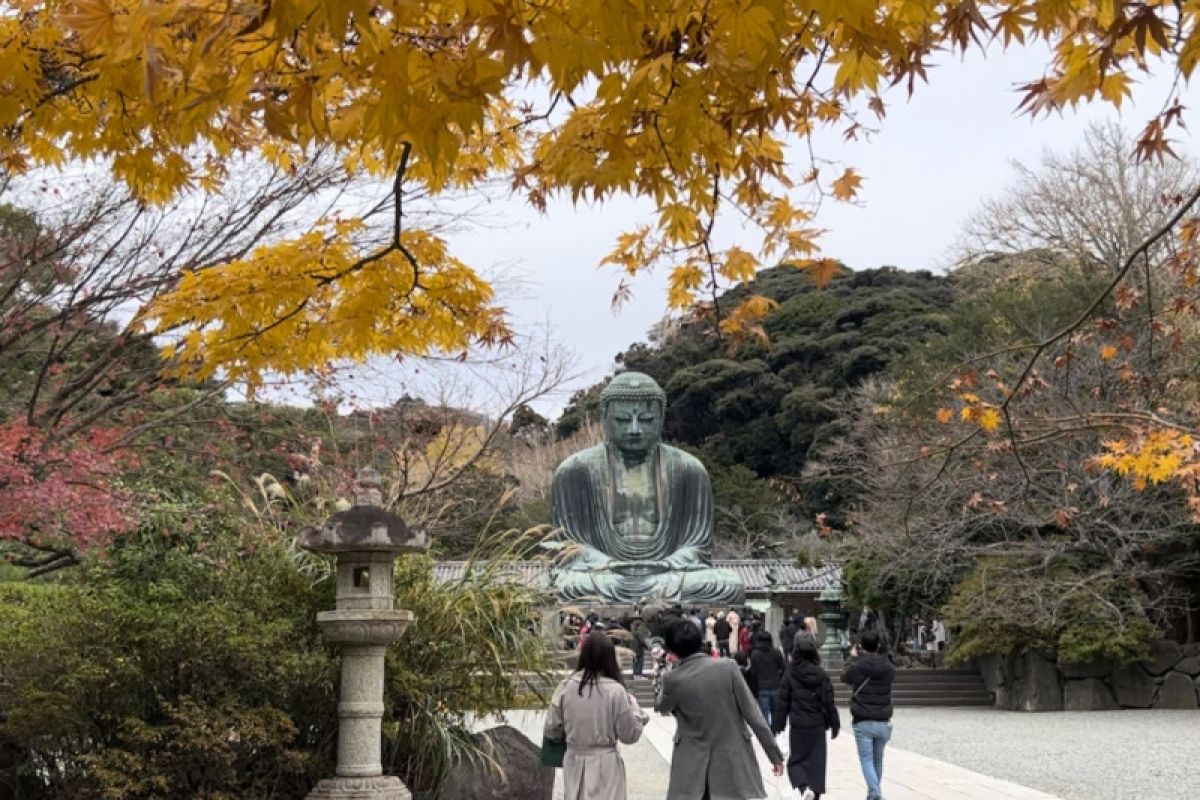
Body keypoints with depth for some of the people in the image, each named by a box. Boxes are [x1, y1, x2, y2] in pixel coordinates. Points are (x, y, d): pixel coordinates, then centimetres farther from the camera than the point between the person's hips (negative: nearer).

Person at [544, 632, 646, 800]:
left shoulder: (565, 687, -5)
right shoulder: (615, 690, -14)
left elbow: (550, 731, 3)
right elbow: (630, 734, -6)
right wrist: (633, 705, 8)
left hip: (574, 763, 4)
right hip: (605, 765, -3)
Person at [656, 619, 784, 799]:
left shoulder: (673, 679, -9)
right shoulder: (727, 667, -9)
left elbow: (661, 708, 13)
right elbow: (753, 714, -7)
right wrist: (775, 754, 0)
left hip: (692, 766, -1)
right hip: (732, 760, 1)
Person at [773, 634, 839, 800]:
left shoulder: (790, 675, -8)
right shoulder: (821, 676, -3)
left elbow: (782, 703, -5)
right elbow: (829, 702, 0)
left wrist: (777, 726, 3)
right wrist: (834, 724, 11)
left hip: (797, 726, -2)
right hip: (818, 727, 2)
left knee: (795, 761, 8)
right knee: (817, 762, 10)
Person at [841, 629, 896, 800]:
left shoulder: (858, 666, -10)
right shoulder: (888, 667, -1)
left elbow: (845, 678, 9)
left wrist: (853, 658, 22)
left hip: (863, 723, -3)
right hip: (883, 722, 4)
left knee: (867, 760, -3)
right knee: (878, 761, 17)